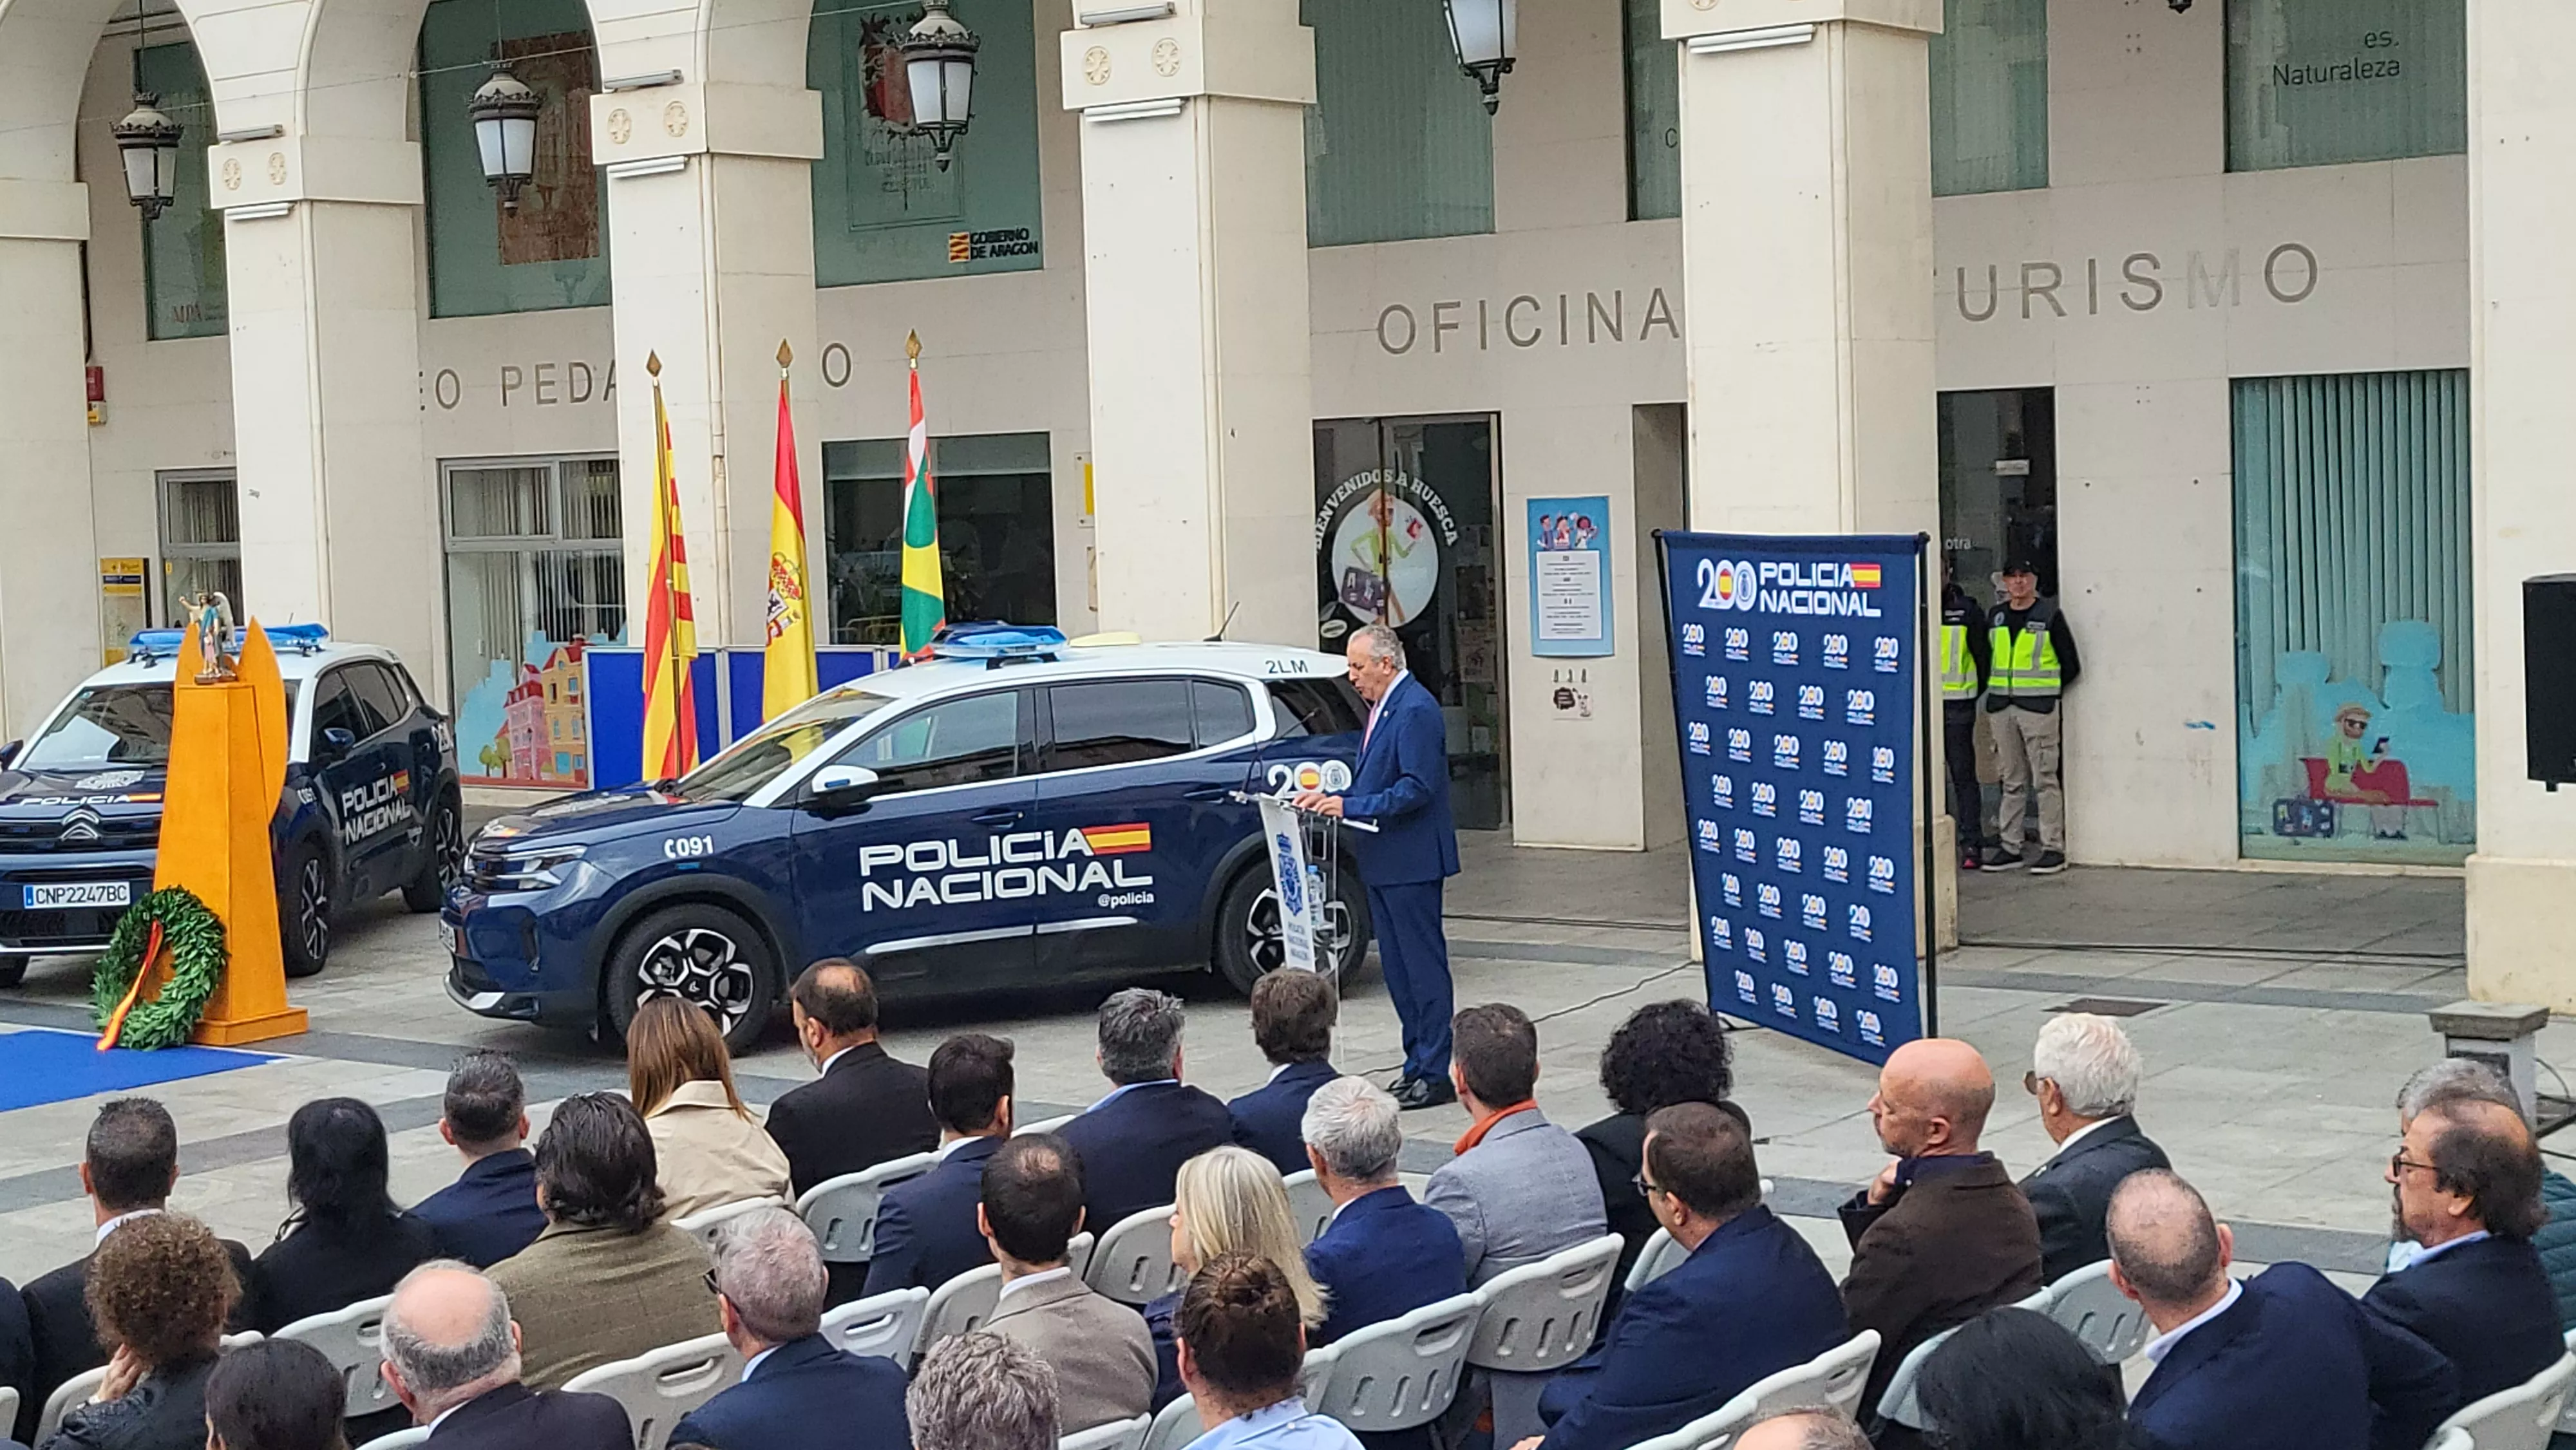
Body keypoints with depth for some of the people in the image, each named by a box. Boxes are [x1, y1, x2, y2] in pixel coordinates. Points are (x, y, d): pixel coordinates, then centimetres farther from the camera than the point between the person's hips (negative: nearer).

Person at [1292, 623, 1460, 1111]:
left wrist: (1350, 806, -21)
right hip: (1383, 863, 10)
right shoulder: (1383, 707, 16)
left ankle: (1434, 1075, -2)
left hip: (1410, 863, -10)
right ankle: (1418, 1065, 20)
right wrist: (1331, 799, 7)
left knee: (1423, 965, -5)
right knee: (1398, 968, 13)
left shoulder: (1415, 710, -16)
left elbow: (1417, 787, -22)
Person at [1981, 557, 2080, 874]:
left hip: (2038, 708, -5)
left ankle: (2053, 848, -1)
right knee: (2012, 781, 9)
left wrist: (2047, 691, 6)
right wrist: (1992, 697, 11)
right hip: (2001, 707, 5)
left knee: (2044, 780, -4)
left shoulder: (2050, 616, -1)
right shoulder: (1995, 616, 13)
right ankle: (2009, 847, 13)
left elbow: (2071, 666, 3)